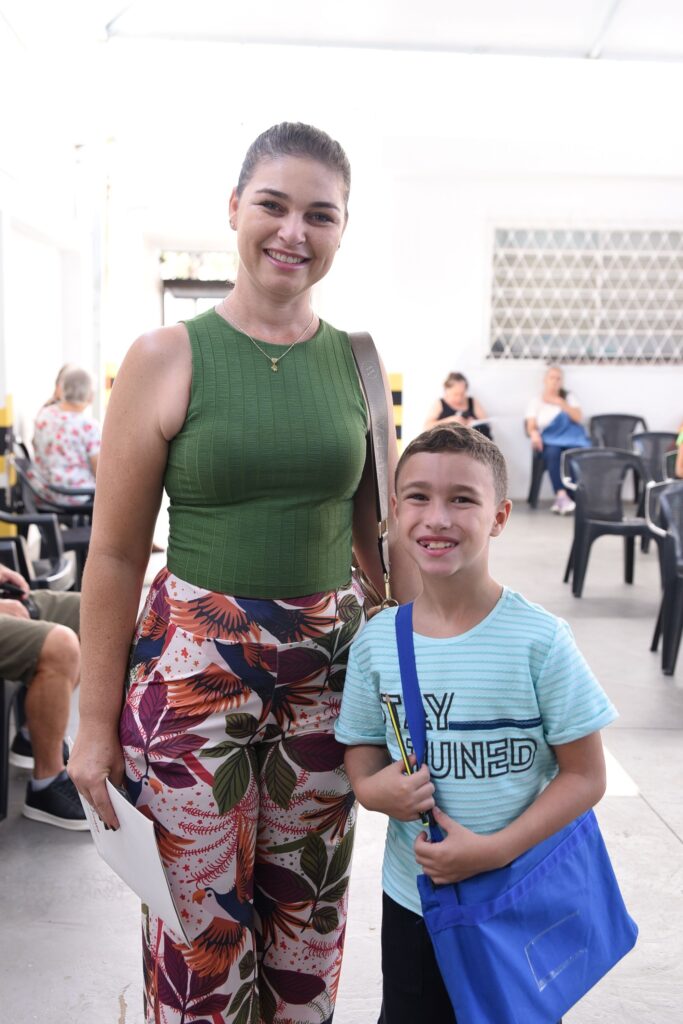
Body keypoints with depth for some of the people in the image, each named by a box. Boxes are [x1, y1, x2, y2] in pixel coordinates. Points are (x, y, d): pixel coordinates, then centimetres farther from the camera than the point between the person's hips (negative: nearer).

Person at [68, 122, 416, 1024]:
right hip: (195, 665, -3)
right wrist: (97, 722, -5)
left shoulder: (357, 361, 3)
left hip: (330, 660, 3)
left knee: (307, 915, 17)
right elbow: (116, 553, -6)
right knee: (203, 923, 11)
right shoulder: (169, 357, -7)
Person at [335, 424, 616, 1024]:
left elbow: (585, 776, -13)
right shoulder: (377, 641, -7)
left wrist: (494, 849, -22)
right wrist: (374, 789, -16)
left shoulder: (539, 640, -17)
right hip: (412, 899, 3)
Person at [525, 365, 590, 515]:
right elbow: (531, 426, 4)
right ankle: (562, 496, -48)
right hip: (549, 441, -1)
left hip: (571, 439, 1)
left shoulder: (568, 397, 22)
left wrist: (560, 403, -2)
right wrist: (534, 434, -19)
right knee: (553, 453, -39)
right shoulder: (536, 402, 17)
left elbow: (578, 418, 7)